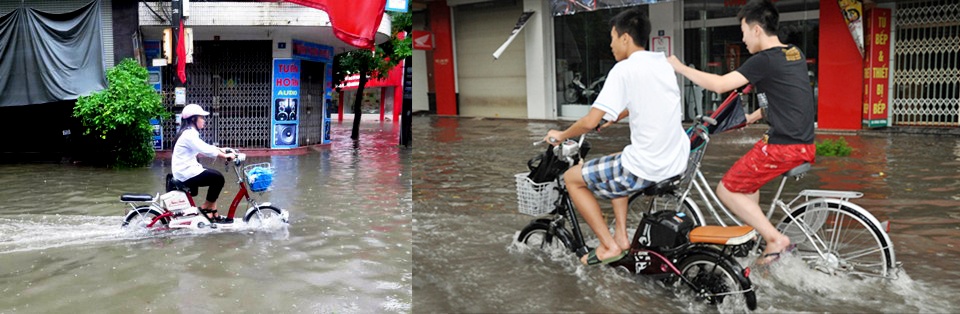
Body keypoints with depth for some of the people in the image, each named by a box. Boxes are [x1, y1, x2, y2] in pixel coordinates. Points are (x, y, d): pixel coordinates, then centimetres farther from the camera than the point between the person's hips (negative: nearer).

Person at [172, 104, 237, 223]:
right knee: (218, 178, -12)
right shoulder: (189, 134, -19)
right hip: (186, 173, -11)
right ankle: (205, 208, 1)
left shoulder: (190, 133, 14)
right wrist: (226, 156, -22)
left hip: (185, 170, 11)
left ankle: (213, 214, 10)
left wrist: (222, 150, 5)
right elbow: (205, 150, -26)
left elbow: (205, 147, 17)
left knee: (215, 177, 11)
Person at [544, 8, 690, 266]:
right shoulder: (662, 63, 10)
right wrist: (613, 117, 36)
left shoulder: (624, 69, -14)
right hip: (677, 162, 9)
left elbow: (590, 122, -17)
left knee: (572, 177, 11)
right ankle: (621, 236, 29)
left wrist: (561, 135, 1)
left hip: (646, 168, -8)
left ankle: (609, 246, 9)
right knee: (618, 164, 35)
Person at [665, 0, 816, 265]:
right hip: (805, 145, 9)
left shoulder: (765, 60, -15)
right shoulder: (795, 55, 11)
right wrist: (755, 116, 26)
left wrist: (680, 68, -7)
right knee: (747, 179, 27)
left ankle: (775, 239, -2)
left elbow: (720, 85, -18)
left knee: (727, 190, 2)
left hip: (782, 147, -9)